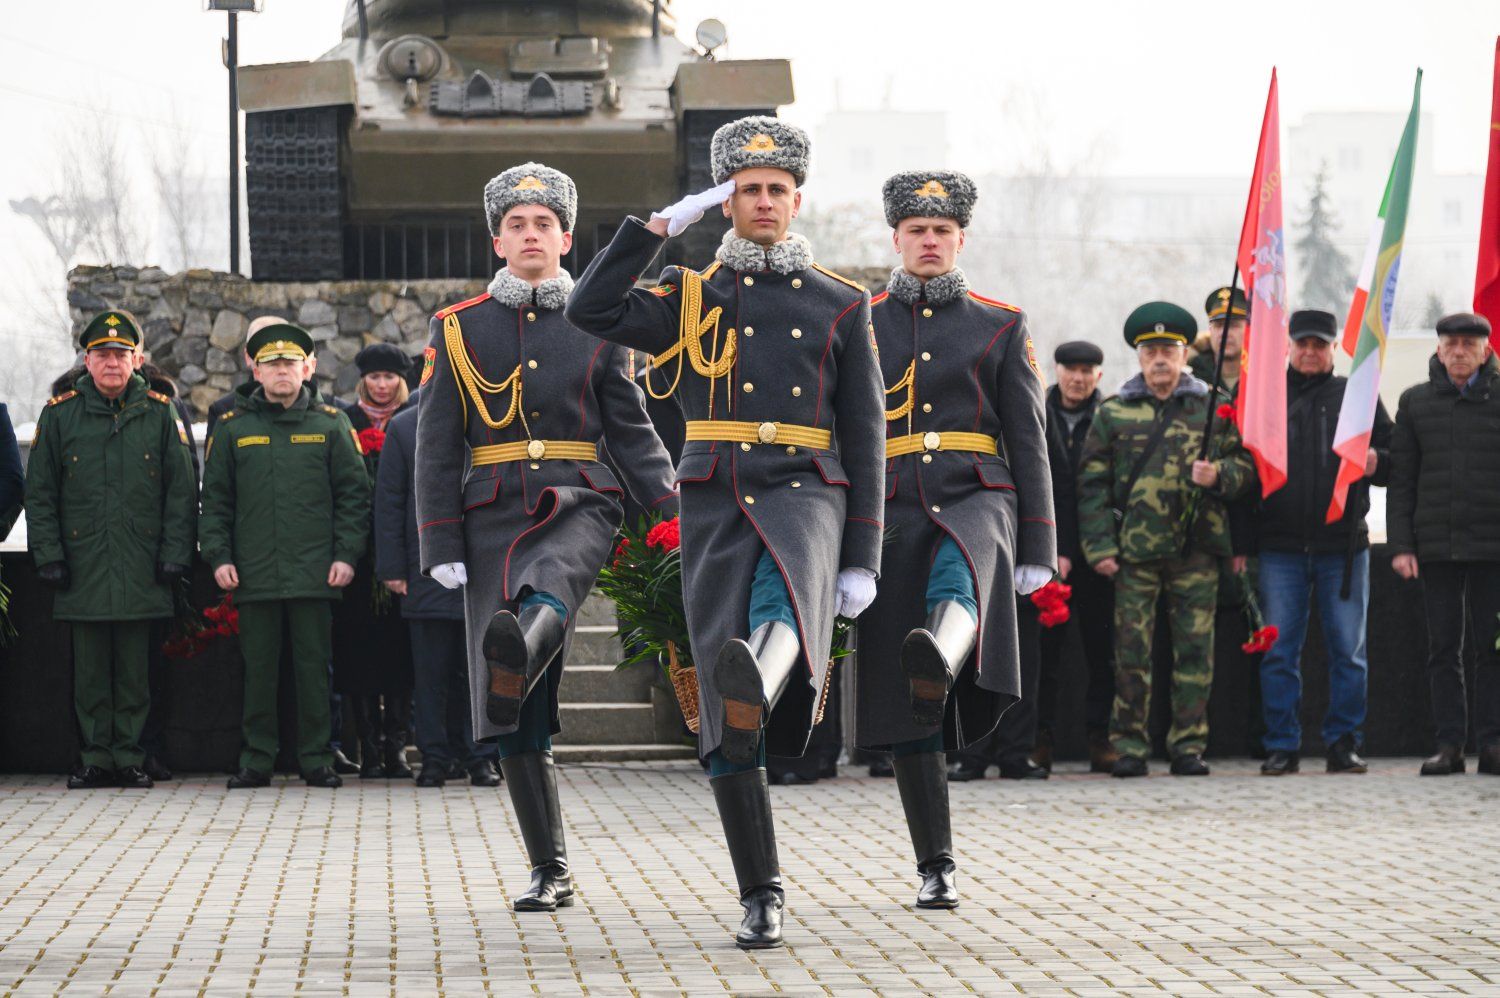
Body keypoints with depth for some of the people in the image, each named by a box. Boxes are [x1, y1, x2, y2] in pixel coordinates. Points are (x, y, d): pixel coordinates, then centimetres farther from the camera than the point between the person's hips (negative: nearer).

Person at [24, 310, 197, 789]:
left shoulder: (159, 413, 5)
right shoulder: (60, 413, 5)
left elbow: (182, 490, 6)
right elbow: (40, 492, 6)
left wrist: (175, 555, -1)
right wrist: (48, 554, -1)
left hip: (141, 567, 0)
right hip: (82, 567, 0)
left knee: (134, 670, 3)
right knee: (90, 670, 4)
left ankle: (130, 758, 10)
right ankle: (95, 759, 11)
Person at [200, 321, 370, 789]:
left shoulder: (330, 425, 7)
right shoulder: (232, 428, 9)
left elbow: (353, 493, 6)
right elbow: (215, 499, 10)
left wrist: (347, 554, -2)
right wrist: (218, 556, 1)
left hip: (315, 573, -1)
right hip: (254, 573, 1)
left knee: (314, 666, 1)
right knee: (258, 668, 3)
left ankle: (316, 759, 9)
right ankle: (256, 760, 10)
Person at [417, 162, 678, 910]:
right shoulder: (459, 330, 8)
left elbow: (631, 433, 9)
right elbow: (437, 448, 5)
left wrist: (673, 513, -5)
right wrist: (441, 547, -3)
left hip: (578, 509, -1)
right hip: (494, 518, 1)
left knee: (547, 592, -39)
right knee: (517, 722, -3)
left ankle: (516, 660, -72)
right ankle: (550, 873, 5)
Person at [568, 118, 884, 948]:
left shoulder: (839, 305, 11)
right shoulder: (691, 298, 12)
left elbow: (864, 438, 9)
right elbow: (591, 311, -5)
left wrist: (862, 560, 3)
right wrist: (664, 223, -3)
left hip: (805, 492, -1)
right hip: (715, 505, 1)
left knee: (786, 602, -39)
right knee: (725, 728, -2)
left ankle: (761, 682, -71)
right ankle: (761, 898, 4)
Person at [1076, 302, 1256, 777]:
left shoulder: (1214, 409, 9)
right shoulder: (1112, 413, 8)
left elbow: (1246, 466, 12)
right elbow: (1092, 483, 6)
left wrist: (1218, 475, -10)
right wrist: (1100, 546, -2)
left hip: (1197, 549, 0)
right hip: (1133, 551, 0)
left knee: (1195, 650, 1)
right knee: (1131, 651, -1)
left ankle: (1189, 745, 8)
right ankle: (1129, 745, 6)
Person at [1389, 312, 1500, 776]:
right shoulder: (1416, 402, 9)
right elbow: (1401, 479, 8)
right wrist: (1401, 544, 0)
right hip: (1436, 546, 2)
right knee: (1443, 648, 3)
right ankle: (1449, 744, 6)